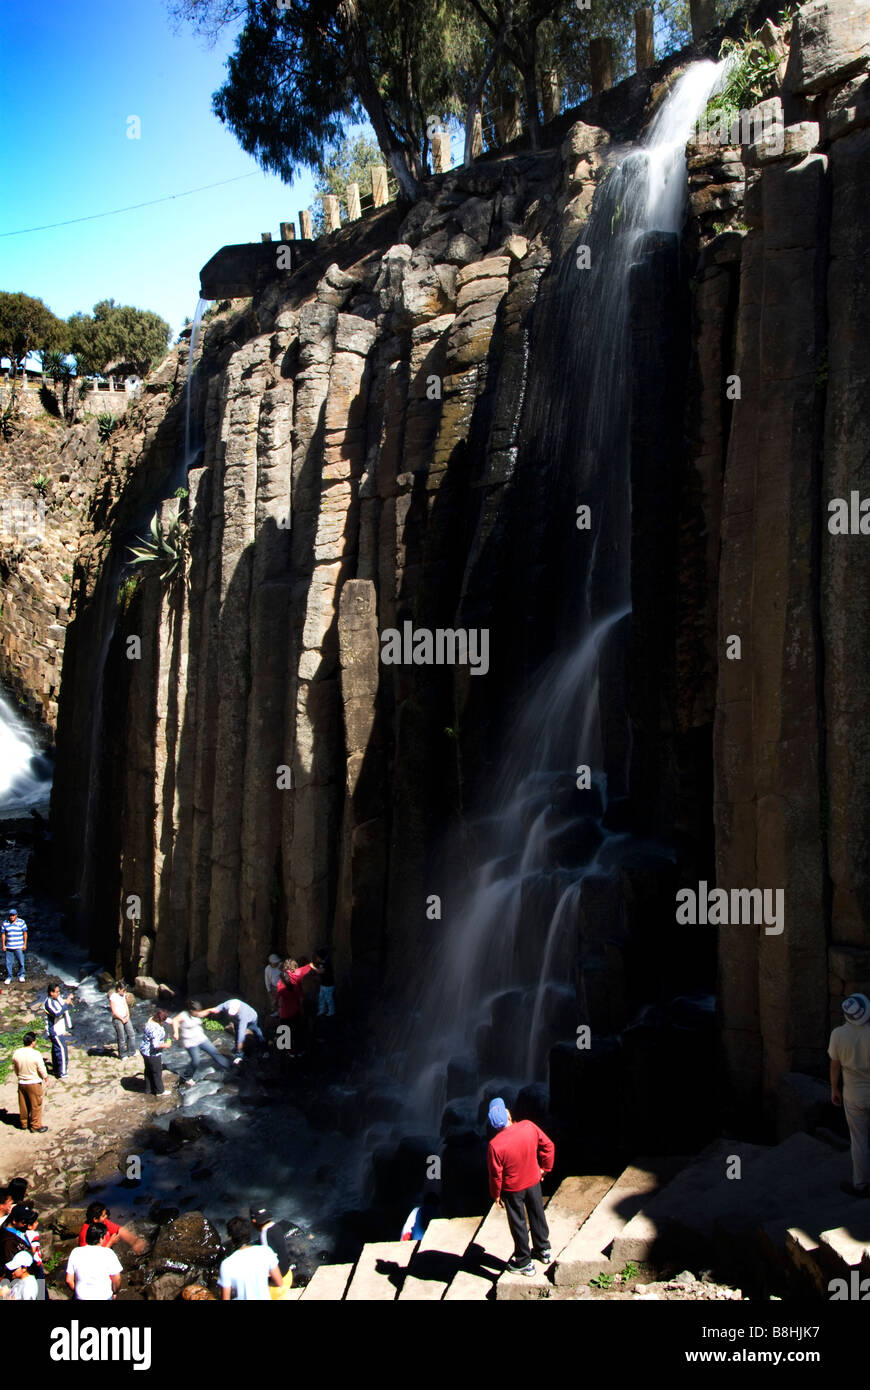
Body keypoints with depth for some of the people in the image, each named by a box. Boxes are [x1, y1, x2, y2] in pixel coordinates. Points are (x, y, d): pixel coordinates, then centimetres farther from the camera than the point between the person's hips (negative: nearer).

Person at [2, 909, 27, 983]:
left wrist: (25, 944, -4)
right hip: (9, 946, 1)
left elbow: (25, 934, 1)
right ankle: (9, 977, 12)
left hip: (19, 947, -1)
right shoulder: (5, 923, 6)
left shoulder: (21, 922, 1)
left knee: (21, 962, -2)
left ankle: (21, 976, 12)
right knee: (8, 963, 1)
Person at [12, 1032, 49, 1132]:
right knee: (36, 1105, 9)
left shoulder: (16, 1053, -8)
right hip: (34, 1083, -5)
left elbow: (15, 1068, 6)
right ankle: (36, 1126, 16)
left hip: (21, 1083, 5)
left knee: (23, 1104, 20)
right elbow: (42, 1069, -14)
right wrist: (46, 1079, 3)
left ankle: (24, 1123, 34)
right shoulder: (35, 1054, -23)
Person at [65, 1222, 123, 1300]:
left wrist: (76, 1291, 15)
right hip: (104, 1297, -2)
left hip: (81, 1297, 2)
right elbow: (117, 1279, -9)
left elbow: (69, 1280, -3)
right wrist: (114, 1293, 10)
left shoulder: (75, 1252, -5)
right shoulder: (108, 1253, -11)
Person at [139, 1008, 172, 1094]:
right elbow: (155, 1045, -36)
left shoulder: (151, 1019, -5)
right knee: (157, 1072, 11)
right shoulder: (156, 1029, -34)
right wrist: (165, 1045, -21)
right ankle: (159, 1091, 28)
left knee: (149, 1070, 24)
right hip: (152, 1053, -9)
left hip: (145, 1050, 9)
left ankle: (148, 1089, 40)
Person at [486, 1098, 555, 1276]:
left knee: (518, 1223, 16)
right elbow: (548, 1146, -8)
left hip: (513, 1188, -3)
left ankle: (524, 1263, 30)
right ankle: (543, 1250, 44)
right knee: (537, 1214, 25)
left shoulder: (495, 1145, -31)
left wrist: (496, 1195, -2)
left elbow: (495, 1174, -19)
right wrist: (544, 1168, 8)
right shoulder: (528, 1127, -22)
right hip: (533, 1181, 3)